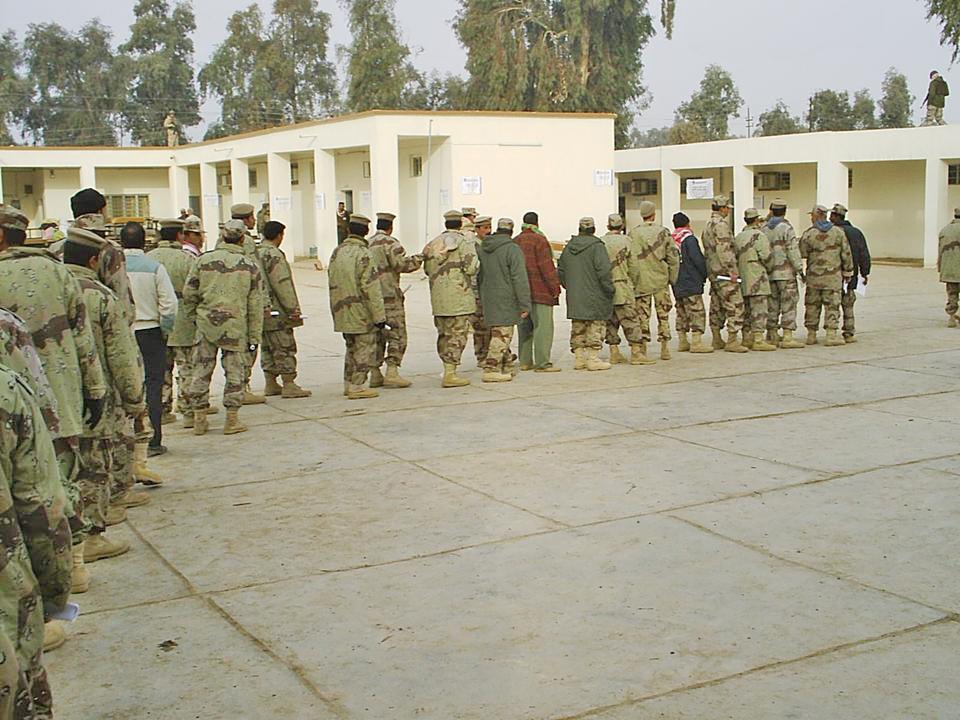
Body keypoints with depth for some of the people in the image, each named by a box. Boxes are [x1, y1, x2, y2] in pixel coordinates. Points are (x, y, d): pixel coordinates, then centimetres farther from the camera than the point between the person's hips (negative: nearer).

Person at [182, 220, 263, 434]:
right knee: (234, 372, 7)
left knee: (201, 372, 9)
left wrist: (194, 318, 18)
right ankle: (232, 419, 9)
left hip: (206, 325, 2)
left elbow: (188, 293, 4)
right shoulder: (250, 266, 1)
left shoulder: (204, 260, 2)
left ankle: (199, 419, 15)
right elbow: (255, 304, 2)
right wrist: (254, 335, 6)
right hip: (236, 327, -1)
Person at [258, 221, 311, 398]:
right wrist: (293, 309, -18)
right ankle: (289, 385, -5)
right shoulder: (274, 255, -16)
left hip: (262, 312, 9)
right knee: (285, 347, -5)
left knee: (267, 348, 14)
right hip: (276, 311, -9)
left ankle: (271, 384, 19)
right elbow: (282, 284, -21)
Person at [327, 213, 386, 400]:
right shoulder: (363, 254, -17)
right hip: (362, 313, -8)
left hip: (342, 312, 8)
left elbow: (333, 283, 13)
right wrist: (379, 315, -15)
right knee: (365, 349, 0)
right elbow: (371, 288, -19)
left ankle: (349, 383, 23)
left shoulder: (337, 252, 7)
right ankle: (357, 386, 0)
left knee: (352, 348, 19)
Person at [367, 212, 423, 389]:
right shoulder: (390, 243, -9)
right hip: (389, 295, -7)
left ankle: (375, 374, 12)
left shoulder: (367, 244, 14)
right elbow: (402, 264, -15)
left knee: (377, 335, 11)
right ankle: (391, 373, -9)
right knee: (397, 334, -3)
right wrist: (419, 259, -2)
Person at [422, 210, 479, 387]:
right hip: (458, 296, -7)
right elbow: (471, 268, -15)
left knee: (444, 334, 15)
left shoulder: (434, 243, 12)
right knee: (457, 335, -4)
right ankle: (450, 374, -7)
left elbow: (427, 269, 13)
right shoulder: (464, 243, -8)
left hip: (438, 298, 7)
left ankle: (448, 369, 22)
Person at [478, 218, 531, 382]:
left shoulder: (483, 249, 10)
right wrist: (525, 305, -14)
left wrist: (480, 295, 25)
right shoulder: (513, 250, -13)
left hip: (488, 299, 8)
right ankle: (491, 370, -10)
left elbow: (478, 276, 16)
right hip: (505, 300, -7)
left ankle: (506, 367, 24)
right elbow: (519, 279, -16)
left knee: (498, 333, 16)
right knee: (502, 334, -5)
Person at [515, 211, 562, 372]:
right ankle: (542, 363, -11)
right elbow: (546, 266, -14)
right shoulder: (539, 240, -9)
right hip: (539, 291, -7)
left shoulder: (515, 242, 12)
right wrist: (555, 286, -9)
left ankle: (525, 361, 16)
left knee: (525, 326, 13)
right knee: (543, 326, -7)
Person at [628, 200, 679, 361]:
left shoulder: (633, 234, -3)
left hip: (641, 282, 0)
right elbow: (673, 258, -1)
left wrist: (632, 279, 5)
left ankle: (642, 350, 3)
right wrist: (672, 279, 8)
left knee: (642, 316, 4)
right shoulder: (663, 232, -2)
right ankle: (665, 349, 10)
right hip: (661, 281, 0)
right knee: (663, 315, 9)